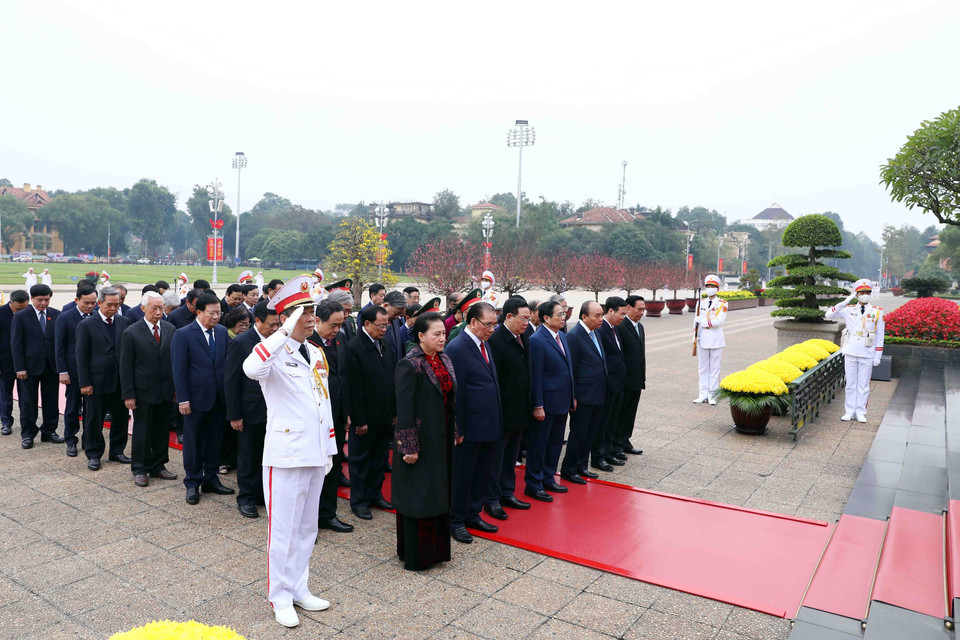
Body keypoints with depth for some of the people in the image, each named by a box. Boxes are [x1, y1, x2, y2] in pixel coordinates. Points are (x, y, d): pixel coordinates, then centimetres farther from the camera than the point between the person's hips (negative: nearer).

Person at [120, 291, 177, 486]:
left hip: (165, 391, 4)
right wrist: (128, 395, -9)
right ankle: (140, 470, 20)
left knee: (162, 431, 12)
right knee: (142, 432, 6)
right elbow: (125, 366, -6)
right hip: (143, 392, -4)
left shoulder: (170, 330, 4)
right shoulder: (131, 333, -7)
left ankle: (158, 466, 26)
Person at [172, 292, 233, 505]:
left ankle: (211, 480, 27)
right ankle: (192, 484, 21)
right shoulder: (183, 335, -9)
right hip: (196, 398, -4)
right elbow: (179, 369, -9)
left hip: (219, 398, 5)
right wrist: (183, 399, -12)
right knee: (193, 442, 7)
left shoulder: (222, 332, 5)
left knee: (215, 441, 13)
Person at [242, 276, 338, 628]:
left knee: (306, 527, 18)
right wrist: (287, 331, -38)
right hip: (286, 455, -7)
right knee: (283, 530, 7)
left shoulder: (317, 354, 9)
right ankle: (280, 596, 24)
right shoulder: (275, 354, -13)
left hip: (316, 455, 7)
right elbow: (251, 369, -38)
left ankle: (299, 588, 33)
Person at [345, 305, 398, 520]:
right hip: (365, 419, -7)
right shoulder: (354, 348, -15)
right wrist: (360, 420, -17)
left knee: (380, 460, 17)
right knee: (360, 461, 9)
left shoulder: (386, 348, 8)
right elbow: (355, 388, -17)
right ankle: (359, 501, 21)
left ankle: (375, 494, 32)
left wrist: (395, 412, 10)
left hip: (385, 417, 7)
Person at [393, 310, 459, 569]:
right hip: (420, 441, -8)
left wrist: (454, 432, 14)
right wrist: (409, 447, -18)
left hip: (441, 441, 8)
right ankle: (415, 556, 20)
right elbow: (404, 409, -18)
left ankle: (435, 548, 32)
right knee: (417, 496, 5)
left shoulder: (445, 360, 7)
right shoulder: (409, 364, -16)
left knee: (438, 495, 17)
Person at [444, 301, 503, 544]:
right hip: (470, 428, -8)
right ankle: (456, 521, 22)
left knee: (483, 472, 17)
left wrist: (496, 421, 14)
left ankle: (472, 515, 33)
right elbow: (456, 392, -18)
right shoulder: (457, 348, -17)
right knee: (463, 474, 6)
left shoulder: (483, 344, 11)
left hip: (488, 425, 9)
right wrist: (459, 430, -17)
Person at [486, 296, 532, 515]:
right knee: (496, 458, 6)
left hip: (519, 411, 8)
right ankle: (492, 500, 18)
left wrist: (529, 405, 12)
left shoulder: (524, 339, 8)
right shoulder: (495, 340, -19)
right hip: (502, 411, -8)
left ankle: (507, 493, 33)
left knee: (511, 456, 20)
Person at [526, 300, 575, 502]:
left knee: (556, 442, 18)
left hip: (562, 401, 9)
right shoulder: (537, 340, -17)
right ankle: (533, 485, 16)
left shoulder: (562, 336, 10)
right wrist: (537, 406, -18)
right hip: (546, 403, -9)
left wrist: (572, 396, 15)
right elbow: (536, 376, -18)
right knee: (538, 444, 4)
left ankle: (548, 478, 32)